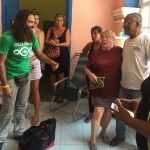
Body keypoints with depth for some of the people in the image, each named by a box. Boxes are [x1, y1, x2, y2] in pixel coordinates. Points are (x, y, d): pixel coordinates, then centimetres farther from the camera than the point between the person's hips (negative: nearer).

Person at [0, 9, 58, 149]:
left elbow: (39, 53, 5)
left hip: (25, 76, 5)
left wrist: (51, 61, -16)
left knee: (22, 108, 17)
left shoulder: (32, 36, -3)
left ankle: (18, 133, 37)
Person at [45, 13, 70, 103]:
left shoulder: (66, 30, 1)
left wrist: (56, 44, -22)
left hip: (62, 56, -2)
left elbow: (67, 43, -10)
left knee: (61, 76, 1)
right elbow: (46, 41, 4)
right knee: (52, 76, 5)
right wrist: (50, 42, -19)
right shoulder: (50, 29, 9)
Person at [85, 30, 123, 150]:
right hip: (99, 88, -1)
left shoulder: (119, 51, -3)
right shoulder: (96, 53, -3)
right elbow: (87, 68, 5)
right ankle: (93, 139, 15)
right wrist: (90, 74, -15)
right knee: (98, 113, -4)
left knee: (109, 110, 16)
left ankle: (103, 132, 42)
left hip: (114, 87, 2)